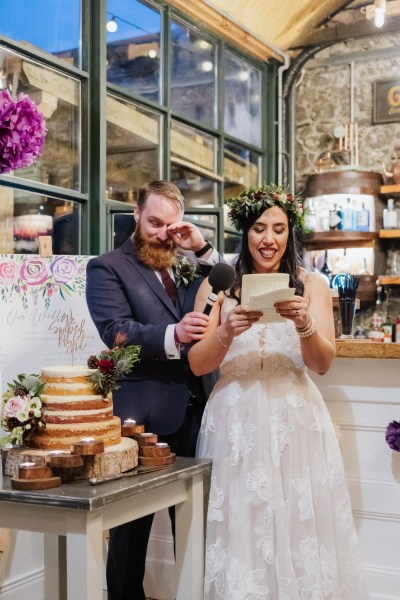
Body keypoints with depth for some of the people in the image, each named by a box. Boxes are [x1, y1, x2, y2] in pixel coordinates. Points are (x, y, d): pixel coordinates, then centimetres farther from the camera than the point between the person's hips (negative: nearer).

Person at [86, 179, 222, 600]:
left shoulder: (189, 264, 17)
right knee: (133, 522, 6)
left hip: (195, 408, 5)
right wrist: (172, 335, -29)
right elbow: (115, 331, -14)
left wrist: (203, 251, -1)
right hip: (144, 412, -4)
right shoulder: (107, 268, 0)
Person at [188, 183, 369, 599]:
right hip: (235, 421, 0)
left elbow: (322, 364, 0)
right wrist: (227, 331, -20)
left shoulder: (312, 285, 7)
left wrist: (305, 325, -19)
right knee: (239, 530, 3)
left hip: (294, 420, 0)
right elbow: (197, 364, -1)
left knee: (298, 526, 2)